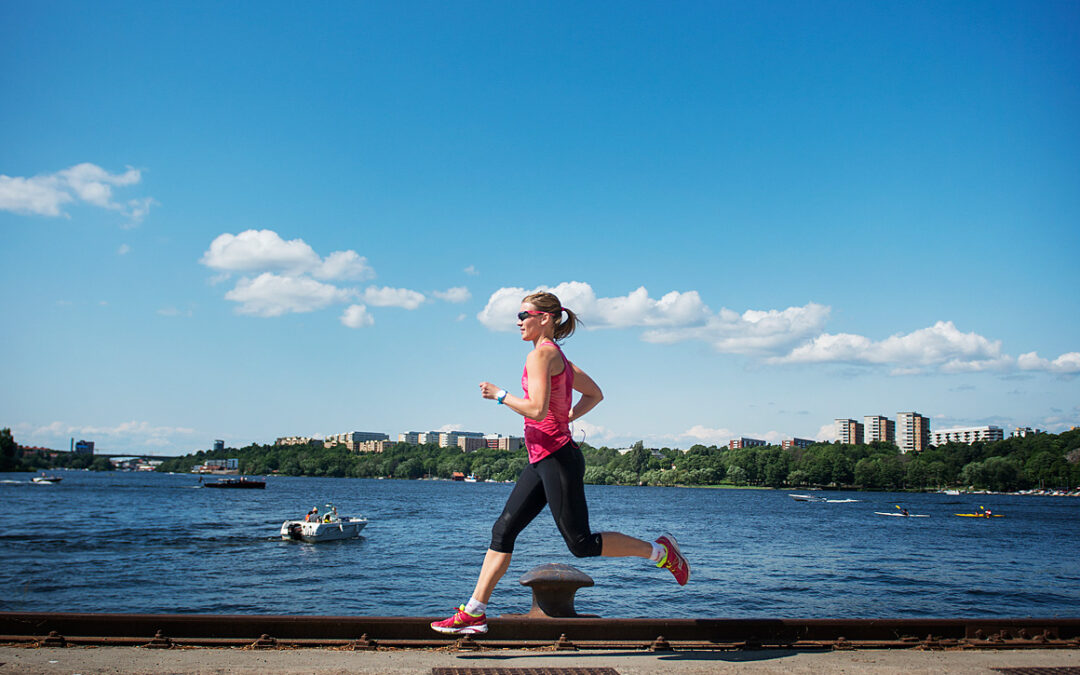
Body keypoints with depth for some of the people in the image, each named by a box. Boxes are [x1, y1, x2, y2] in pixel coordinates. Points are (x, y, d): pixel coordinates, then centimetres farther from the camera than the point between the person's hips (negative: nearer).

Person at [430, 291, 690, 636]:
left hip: (557, 458, -10)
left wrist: (499, 395, -9)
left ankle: (659, 551, 10)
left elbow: (537, 409, -22)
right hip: (542, 460, 10)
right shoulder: (558, 356, 17)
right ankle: (474, 613, 9)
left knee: (581, 543, -3)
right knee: (503, 530, 6)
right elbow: (595, 394, 25)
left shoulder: (541, 353, -12)